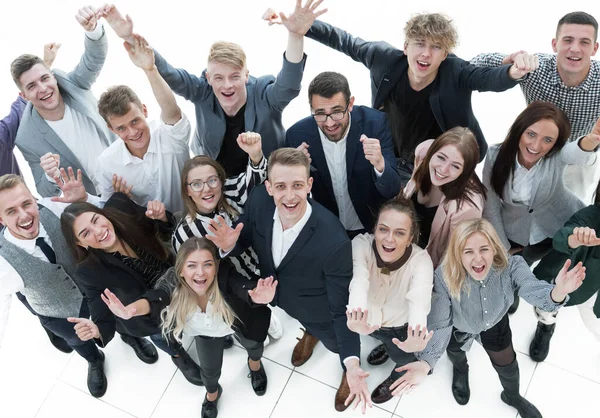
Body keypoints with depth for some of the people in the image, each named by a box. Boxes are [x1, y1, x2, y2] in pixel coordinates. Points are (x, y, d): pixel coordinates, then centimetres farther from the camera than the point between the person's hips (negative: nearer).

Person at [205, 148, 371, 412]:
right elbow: (246, 237, -9)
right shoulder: (259, 199, -30)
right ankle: (310, 332, 72)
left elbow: (341, 308, -30)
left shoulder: (334, 242, -43)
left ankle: (348, 370, 63)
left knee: (336, 344, 28)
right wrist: (230, 245, -33)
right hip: (277, 294, 4)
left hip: (318, 310, -3)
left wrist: (352, 364, -41)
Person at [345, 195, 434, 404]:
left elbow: (419, 300, -47)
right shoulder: (361, 244, -28)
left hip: (402, 325, -3)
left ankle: (397, 377, 27)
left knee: (404, 357, -11)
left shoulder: (421, 260, -30)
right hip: (367, 317, 3)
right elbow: (358, 283, -46)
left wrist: (415, 340, -68)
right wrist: (356, 321, -67)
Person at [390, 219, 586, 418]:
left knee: (507, 365, 22)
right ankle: (461, 369, 69)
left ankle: (512, 396, 58)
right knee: (455, 352, 29)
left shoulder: (510, 266, -38)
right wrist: (425, 363, -56)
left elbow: (532, 288, -55)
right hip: (459, 327, -1)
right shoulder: (444, 277, -41)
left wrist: (556, 293, -81)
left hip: (495, 322, 2)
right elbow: (439, 324, -39)